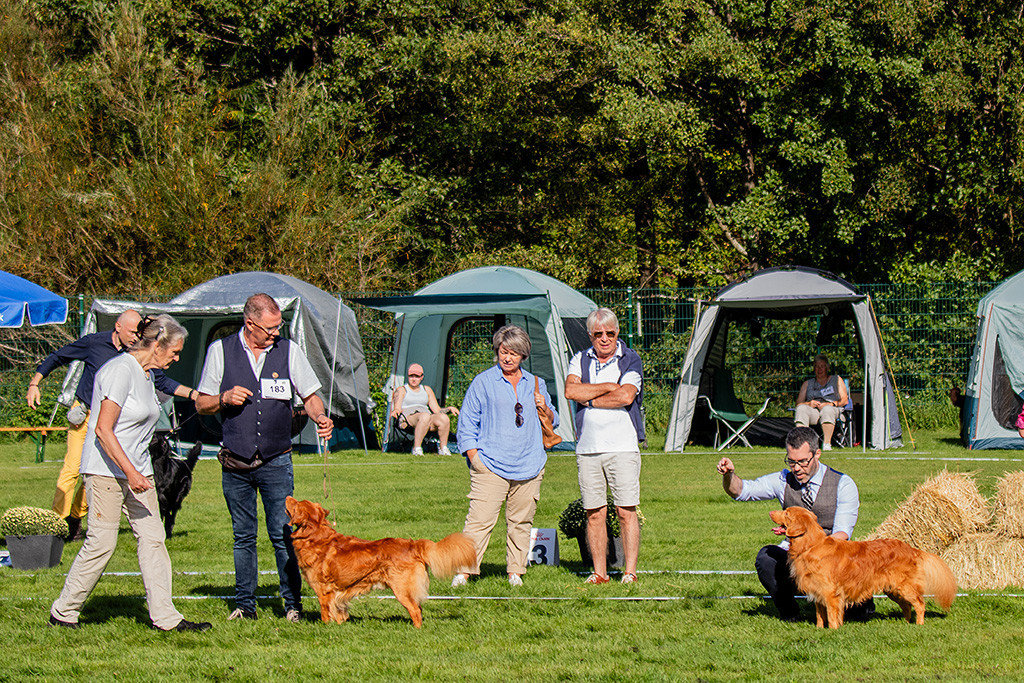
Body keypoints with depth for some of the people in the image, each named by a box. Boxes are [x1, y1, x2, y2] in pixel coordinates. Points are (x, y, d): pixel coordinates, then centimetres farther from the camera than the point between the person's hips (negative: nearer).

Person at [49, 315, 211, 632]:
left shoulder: (146, 374, 14)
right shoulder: (120, 371, -15)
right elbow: (103, 430, -20)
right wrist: (130, 472, -23)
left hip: (137, 470, 9)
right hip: (107, 470, -9)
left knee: (153, 539, 2)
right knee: (101, 543, -6)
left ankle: (164, 616, 1)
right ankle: (63, 612, 7)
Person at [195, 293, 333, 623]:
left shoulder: (288, 350, 4)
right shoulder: (220, 351, 3)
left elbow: (310, 396, 9)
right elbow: (201, 404, 8)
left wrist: (320, 416, -12)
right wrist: (225, 398, -12)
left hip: (276, 460, -1)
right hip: (235, 463, 1)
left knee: (283, 534, -6)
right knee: (243, 536, 7)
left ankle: (293, 604, 2)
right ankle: (245, 605, 15)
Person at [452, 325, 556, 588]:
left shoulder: (535, 384, 16)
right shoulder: (483, 382, 6)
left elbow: (552, 422, 23)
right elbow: (467, 423, 6)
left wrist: (545, 409, 1)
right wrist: (473, 455, -5)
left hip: (529, 466, 3)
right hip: (491, 466, -3)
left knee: (521, 521, 4)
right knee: (480, 519, -11)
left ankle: (516, 572, 13)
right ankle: (464, 570, -10)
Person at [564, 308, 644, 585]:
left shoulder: (630, 360, 4)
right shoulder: (580, 360, 13)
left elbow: (626, 396, -12)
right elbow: (571, 390, -5)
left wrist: (589, 400, -4)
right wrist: (609, 387, -8)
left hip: (622, 445, -3)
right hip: (587, 447, 3)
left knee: (626, 511, -5)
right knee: (594, 513, 3)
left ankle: (630, 571, -2)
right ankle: (599, 572, 9)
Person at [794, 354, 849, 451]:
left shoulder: (836, 380, 24)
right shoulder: (807, 384, 28)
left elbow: (844, 400, 12)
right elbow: (799, 403, 16)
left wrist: (831, 404, -8)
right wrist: (809, 403, -7)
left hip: (833, 408, -2)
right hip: (813, 410, 2)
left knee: (827, 409, -40)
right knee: (801, 409, -33)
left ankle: (827, 443, -46)